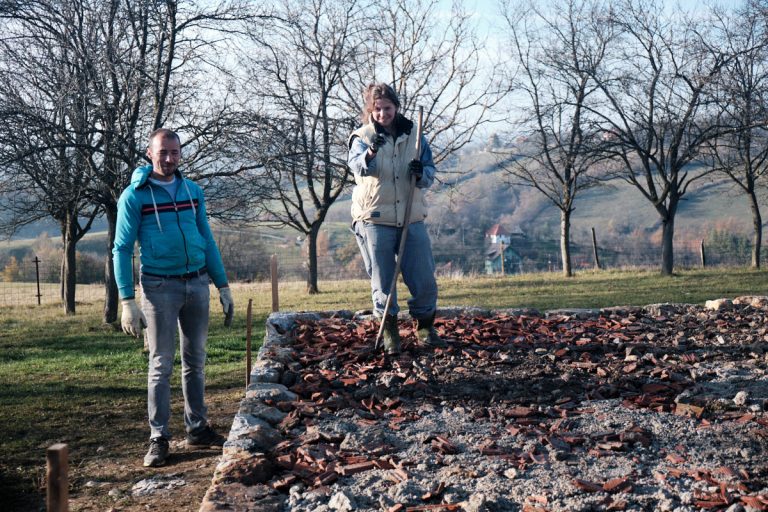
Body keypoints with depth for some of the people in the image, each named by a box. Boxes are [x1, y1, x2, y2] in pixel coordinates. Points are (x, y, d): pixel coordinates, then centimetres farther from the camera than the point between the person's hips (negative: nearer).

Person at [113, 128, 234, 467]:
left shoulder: (193, 191, 9)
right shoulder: (134, 196, -5)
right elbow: (122, 249, -6)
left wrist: (223, 287, 10)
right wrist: (127, 302, -14)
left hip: (197, 284, 4)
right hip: (160, 287, -4)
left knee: (195, 361, 11)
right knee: (161, 365, 0)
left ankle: (197, 428, 21)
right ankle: (158, 438, 8)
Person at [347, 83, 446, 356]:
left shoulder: (413, 135, 10)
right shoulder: (362, 137, 0)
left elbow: (430, 175, 13)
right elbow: (357, 166, -21)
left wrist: (422, 173, -11)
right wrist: (370, 153, -43)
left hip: (412, 219, 3)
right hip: (375, 220, -2)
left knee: (425, 280, 2)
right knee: (382, 281, 3)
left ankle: (425, 326, 22)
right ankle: (388, 331, 18)